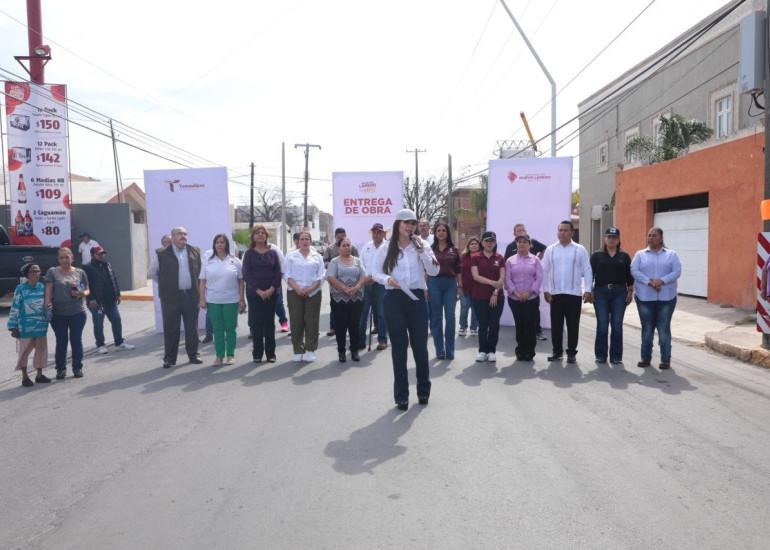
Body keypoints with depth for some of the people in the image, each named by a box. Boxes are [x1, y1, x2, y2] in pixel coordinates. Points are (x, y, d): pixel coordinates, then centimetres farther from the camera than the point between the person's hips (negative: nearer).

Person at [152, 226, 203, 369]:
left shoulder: (194, 252, 7)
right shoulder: (162, 254, -1)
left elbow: (199, 271, 17)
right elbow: (154, 273, 10)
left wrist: (195, 286, 12)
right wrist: (166, 284, 8)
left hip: (191, 295, 2)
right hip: (171, 297, -2)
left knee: (192, 327, 8)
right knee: (170, 329, 3)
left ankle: (193, 354, 19)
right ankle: (169, 358, 12)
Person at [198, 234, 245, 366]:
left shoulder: (235, 261, 2)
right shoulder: (207, 262, 6)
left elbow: (240, 281, 3)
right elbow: (202, 282, 6)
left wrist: (242, 299, -1)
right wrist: (202, 299, -1)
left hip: (231, 301, -1)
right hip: (213, 301, 1)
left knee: (230, 328, 4)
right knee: (217, 329, 5)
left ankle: (230, 355, 14)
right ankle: (219, 356, 12)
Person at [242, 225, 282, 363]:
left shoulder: (273, 252, 7)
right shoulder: (249, 253, 4)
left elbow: (278, 272, 1)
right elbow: (246, 273, -3)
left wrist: (271, 289, -12)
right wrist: (258, 290, -14)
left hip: (271, 293, 1)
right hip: (254, 293, -1)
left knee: (270, 323, 4)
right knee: (256, 323, 0)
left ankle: (270, 353, 10)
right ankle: (257, 354, 7)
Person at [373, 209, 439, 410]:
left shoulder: (421, 246, 7)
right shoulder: (385, 249, 3)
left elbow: (434, 271, -2)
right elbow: (376, 273, 5)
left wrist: (422, 250, -10)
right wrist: (387, 279, -15)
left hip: (417, 298, 1)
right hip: (394, 300, -1)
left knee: (420, 345, 6)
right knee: (399, 347, 3)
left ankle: (423, 390, 26)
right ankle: (401, 395, 12)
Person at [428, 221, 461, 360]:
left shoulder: (454, 250, 7)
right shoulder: (430, 249, 4)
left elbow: (458, 270, 10)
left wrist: (460, 286, 6)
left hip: (450, 283, 1)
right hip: (434, 283, -1)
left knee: (450, 317, -2)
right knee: (436, 317, 4)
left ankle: (450, 350, 7)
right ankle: (439, 350, 13)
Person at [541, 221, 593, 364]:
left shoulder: (580, 250, 1)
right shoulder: (550, 249, 6)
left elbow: (587, 271, 0)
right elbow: (545, 271, 6)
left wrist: (588, 290, -7)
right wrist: (545, 290, 0)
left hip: (574, 293, -2)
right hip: (555, 293, 2)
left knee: (573, 325, 4)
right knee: (556, 324, 7)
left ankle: (572, 353, 14)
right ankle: (557, 351, 18)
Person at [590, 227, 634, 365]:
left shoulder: (624, 256, 9)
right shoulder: (596, 255, 5)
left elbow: (629, 275, 9)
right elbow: (590, 274, 2)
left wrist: (630, 291, 2)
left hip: (619, 293, 1)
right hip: (601, 292, -1)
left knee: (617, 326, 2)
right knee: (602, 326, 0)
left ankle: (616, 356, 11)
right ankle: (601, 355, 10)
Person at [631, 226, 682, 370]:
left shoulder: (671, 254, 8)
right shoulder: (640, 254, 9)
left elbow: (677, 272, -3)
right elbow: (634, 271, -4)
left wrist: (662, 281, -19)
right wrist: (649, 282, -17)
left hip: (666, 297, -1)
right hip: (645, 297, 1)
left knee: (664, 328, 0)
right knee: (647, 328, 6)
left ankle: (665, 359, 8)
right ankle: (646, 357, 14)